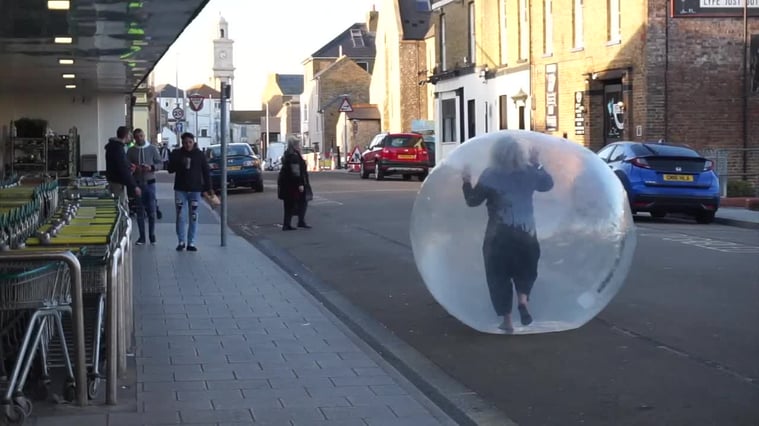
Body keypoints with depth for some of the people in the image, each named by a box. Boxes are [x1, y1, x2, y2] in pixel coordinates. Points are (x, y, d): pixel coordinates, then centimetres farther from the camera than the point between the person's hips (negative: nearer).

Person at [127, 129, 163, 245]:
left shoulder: (152, 149, 3)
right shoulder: (131, 151, 6)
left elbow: (160, 164, 3)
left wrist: (151, 167, -16)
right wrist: (131, 168, -15)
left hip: (150, 182, -1)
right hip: (137, 183, 1)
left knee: (151, 210, -2)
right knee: (140, 211, 4)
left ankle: (152, 235, 8)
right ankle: (142, 236, 11)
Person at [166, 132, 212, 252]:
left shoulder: (199, 154, 1)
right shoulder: (176, 153, 1)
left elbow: (206, 172, 3)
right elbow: (170, 169, 1)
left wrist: (208, 187, -2)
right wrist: (179, 163, -18)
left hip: (195, 189, 0)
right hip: (180, 189, 0)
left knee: (193, 217, 3)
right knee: (181, 216, -1)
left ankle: (191, 242, 8)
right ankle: (181, 241, 7)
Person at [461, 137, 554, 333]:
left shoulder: (489, 175, -9)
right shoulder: (529, 172, 0)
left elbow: (472, 200, -5)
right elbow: (548, 184, 19)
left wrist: (467, 182, 10)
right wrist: (536, 164, 25)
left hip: (499, 234, -3)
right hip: (526, 232, 3)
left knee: (499, 276, 8)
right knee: (526, 271, 22)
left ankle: (507, 321, 8)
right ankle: (523, 300, -4)